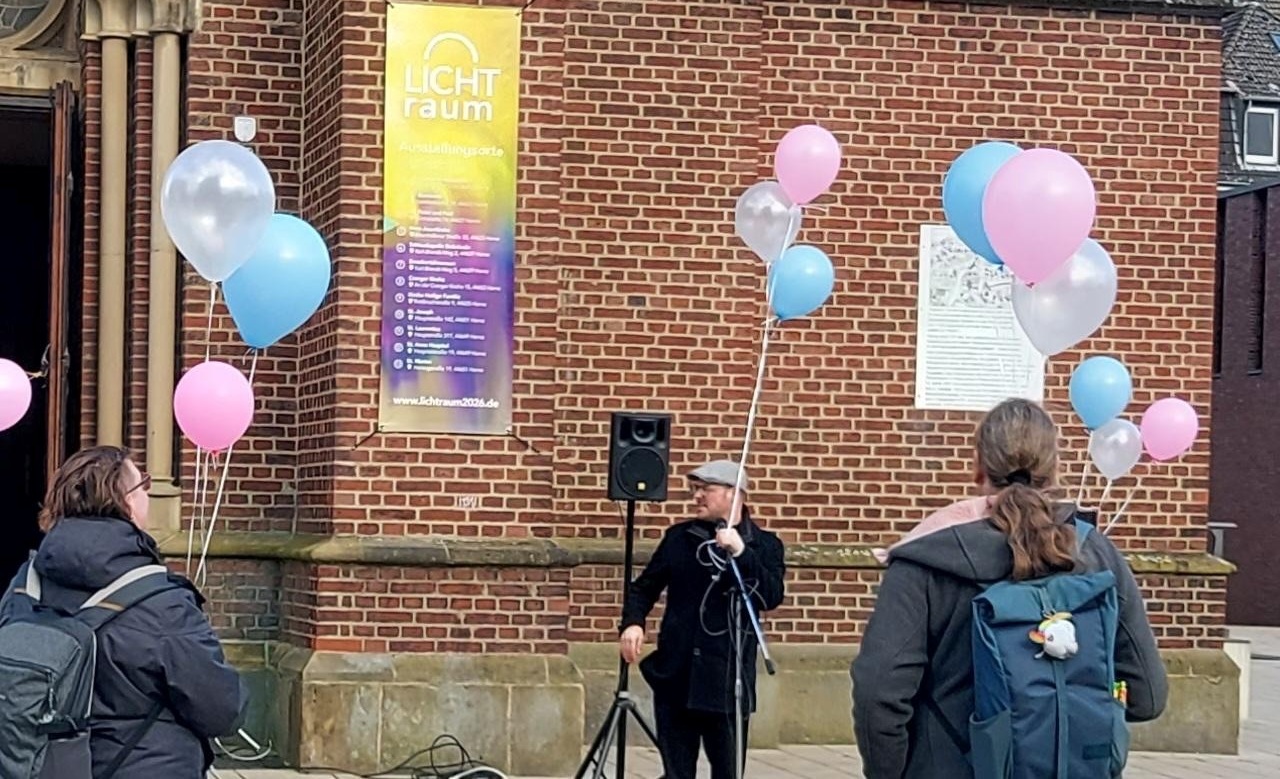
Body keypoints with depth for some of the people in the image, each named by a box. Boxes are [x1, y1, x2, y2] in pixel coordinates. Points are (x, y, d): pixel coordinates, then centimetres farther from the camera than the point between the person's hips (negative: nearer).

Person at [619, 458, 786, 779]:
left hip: (727, 680, -2)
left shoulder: (764, 545, 2)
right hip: (675, 675, 2)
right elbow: (644, 586, 15)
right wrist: (633, 622, -3)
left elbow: (771, 597, -12)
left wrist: (740, 553, -20)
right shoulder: (678, 537, 10)